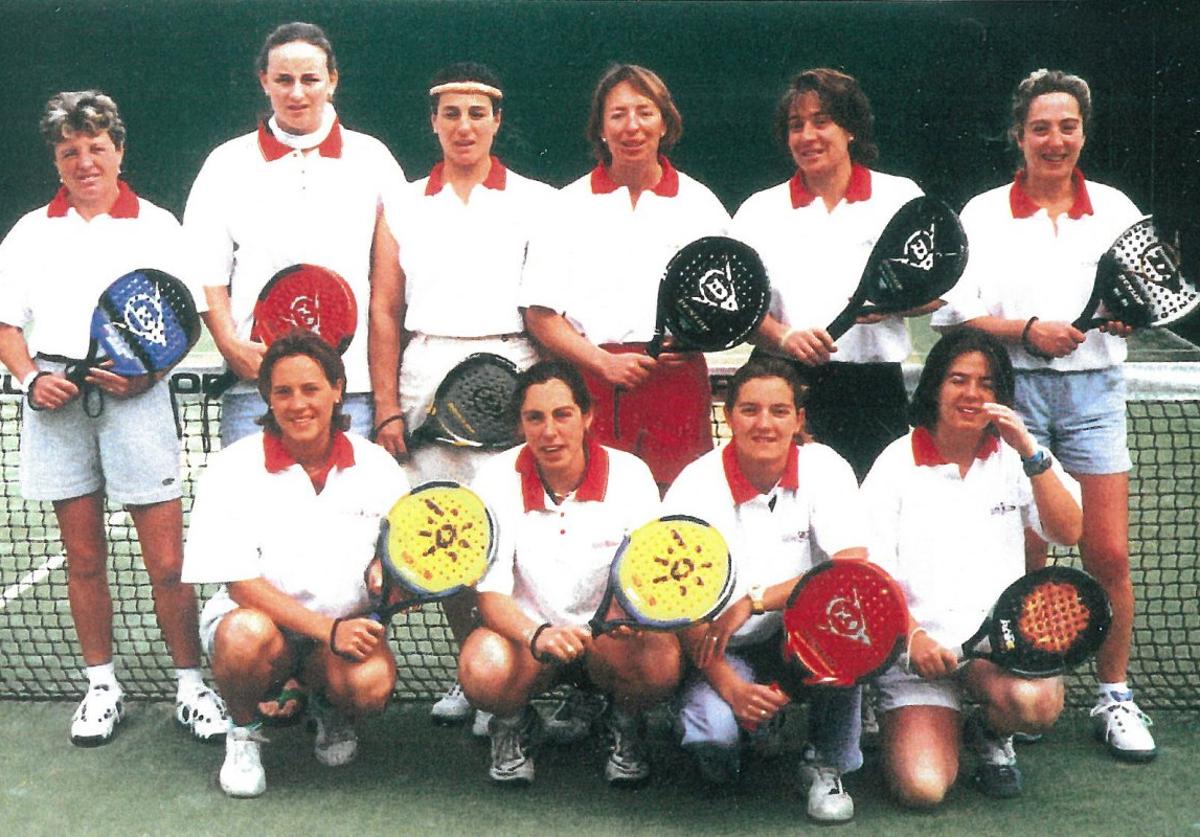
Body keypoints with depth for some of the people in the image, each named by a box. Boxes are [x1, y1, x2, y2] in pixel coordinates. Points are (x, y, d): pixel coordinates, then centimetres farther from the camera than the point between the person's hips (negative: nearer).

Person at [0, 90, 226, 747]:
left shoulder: (157, 226, 8)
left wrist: (145, 372, -13)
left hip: (134, 398, -3)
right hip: (57, 400, 3)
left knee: (167, 562, -5)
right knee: (83, 558, 9)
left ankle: (191, 686, 8)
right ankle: (102, 687, 21)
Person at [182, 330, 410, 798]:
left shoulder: (376, 466, -1)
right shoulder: (234, 470, -9)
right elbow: (240, 583, -15)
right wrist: (328, 629, -24)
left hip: (346, 628, 2)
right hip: (256, 619, -1)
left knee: (372, 686, -30)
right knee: (248, 636, -37)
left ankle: (330, 710, 10)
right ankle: (243, 733, -2)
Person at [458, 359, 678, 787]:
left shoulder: (629, 474, -9)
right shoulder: (497, 479, -10)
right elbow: (491, 594, -15)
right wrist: (537, 635, -37)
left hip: (609, 641, 0)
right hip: (525, 633, 0)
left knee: (661, 661, -33)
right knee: (482, 670, -34)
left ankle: (624, 724, 4)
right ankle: (514, 725, 4)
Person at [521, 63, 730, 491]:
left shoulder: (699, 203, 12)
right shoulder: (571, 205, 9)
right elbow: (540, 314, 4)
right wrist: (604, 362, -10)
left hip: (678, 383, 1)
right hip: (589, 385, -1)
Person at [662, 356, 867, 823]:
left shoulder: (824, 469, -10)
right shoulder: (696, 487, -11)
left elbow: (854, 567, -24)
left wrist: (753, 601, -30)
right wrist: (730, 687, -25)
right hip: (726, 653, 0)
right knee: (711, 735, -30)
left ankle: (827, 764, -11)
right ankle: (761, 715, 10)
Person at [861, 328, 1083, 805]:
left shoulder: (1015, 456, 9)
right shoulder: (898, 463, 2)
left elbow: (1069, 532, -3)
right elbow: (871, 570, -3)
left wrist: (1031, 453, -13)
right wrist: (912, 635, -18)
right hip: (917, 644, -2)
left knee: (1036, 702, -33)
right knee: (921, 788, -19)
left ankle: (990, 735, 4)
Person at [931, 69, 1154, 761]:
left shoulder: (1116, 209, 9)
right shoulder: (982, 216, 4)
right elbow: (953, 315, -2)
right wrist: (1027, 331, -16)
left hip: (1093, 391, 2)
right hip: (1012, 391, -1)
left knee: (1109, 557, 0)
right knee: (1024, 557, 3)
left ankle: (1115, 696, 15)